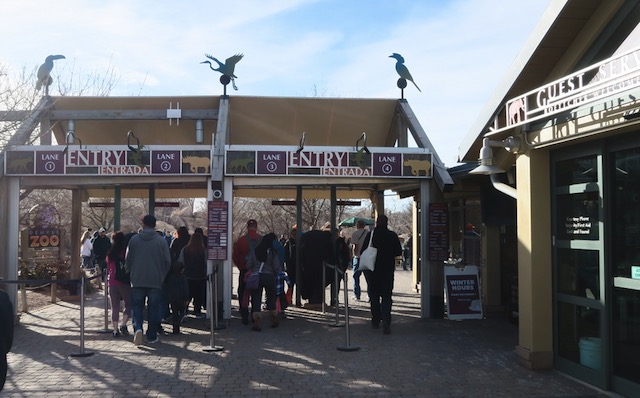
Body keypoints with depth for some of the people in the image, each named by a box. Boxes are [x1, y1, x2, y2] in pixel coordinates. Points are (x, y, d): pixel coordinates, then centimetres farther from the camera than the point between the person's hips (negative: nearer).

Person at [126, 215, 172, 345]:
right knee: (153, 308, 8)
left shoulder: (134, 239, -2)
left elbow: (128, 259, 4)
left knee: (137, 306, 10)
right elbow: (167, 261, -2)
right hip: (155, 281, 0)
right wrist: (162, 276, 13)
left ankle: (137, 327, -13)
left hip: (137, 281, 1)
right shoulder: (161, 241, -5)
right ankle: (152, 336, 12)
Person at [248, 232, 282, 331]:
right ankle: (274, 321, 26)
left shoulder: (255, 251, 4)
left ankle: (257, 323, -9)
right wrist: (279, 275, 14)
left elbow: (248, 266, 5)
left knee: (256, 299, 2)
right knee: (271, 298, 16)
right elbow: (277, 267, -6)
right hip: (269, 277, -1)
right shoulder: (273, 252, -4)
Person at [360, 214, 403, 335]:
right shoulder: (392, 235, -5)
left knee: (374, 296, 14)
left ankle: (375, 320, 19)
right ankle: (386, 320, -16)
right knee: (386, 296, 1)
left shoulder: (370, 235, -7)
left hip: (373, 270, 0)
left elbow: (363, 251, -5)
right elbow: (399, 251, 2)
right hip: (388, 270, 0)